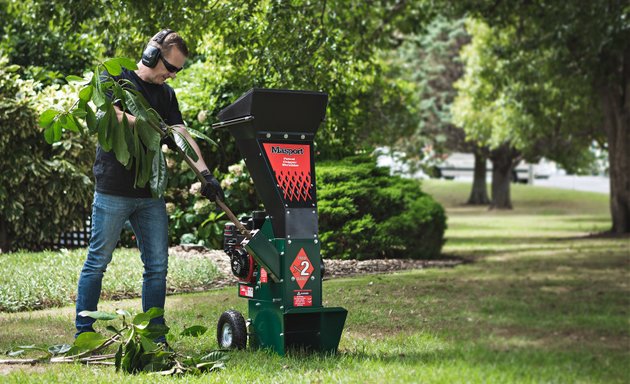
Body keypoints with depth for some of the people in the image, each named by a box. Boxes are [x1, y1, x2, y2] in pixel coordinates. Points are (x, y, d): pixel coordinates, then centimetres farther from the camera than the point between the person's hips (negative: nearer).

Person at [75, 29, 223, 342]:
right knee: (97, 262, 1)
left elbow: (181, 135, 4)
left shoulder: (166, 94, 15)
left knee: (157, 266, 4)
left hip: (150, 193, 6)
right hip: (114, 190, -6)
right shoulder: (116, 78, 0)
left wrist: (204, 172, -10)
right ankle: (83, 331, 10)